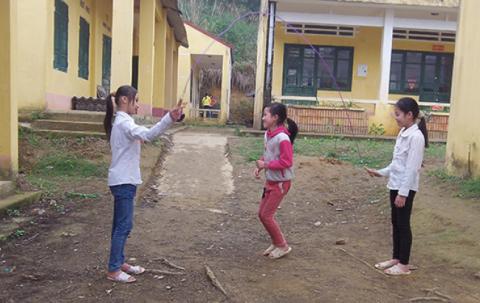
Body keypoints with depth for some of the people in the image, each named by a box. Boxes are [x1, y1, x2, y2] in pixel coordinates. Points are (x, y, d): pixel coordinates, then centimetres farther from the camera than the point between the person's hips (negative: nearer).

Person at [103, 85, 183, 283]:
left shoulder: (122, 121, 15)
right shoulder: (124, 122, -18)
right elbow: (148, 134, -37)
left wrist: (139, 140, 7)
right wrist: (169, 119, -46)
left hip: (124, 180, 10)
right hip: (123, 181, -10)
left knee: (121, 225, 15)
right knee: (124, 225, -5)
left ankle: (119, 263, 25)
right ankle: (113, 270, 3)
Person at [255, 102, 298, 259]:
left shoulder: (282, 138, -24)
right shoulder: (268, 134, 3)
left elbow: (286, 162, -25)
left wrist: (266, 165, -22)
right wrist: (260, 166, 0)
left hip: (281, 183, -9)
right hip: (270, 181, 9)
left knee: (267, 215, -2)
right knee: (262, 213, 13)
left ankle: (283, 246, 16)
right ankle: (276, 243, 30)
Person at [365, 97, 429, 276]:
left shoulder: (416, 136, -19)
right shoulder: (403, 133, 9)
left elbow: (412, 168, -21)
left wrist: (403, 192, -21)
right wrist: (381, 173, 10)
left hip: (406, 188, -9)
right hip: (396, 185, 9)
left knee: (403, 224, 1)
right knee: (395, 223, 16)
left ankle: (404, 265, 14)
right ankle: (396, 258, 28)